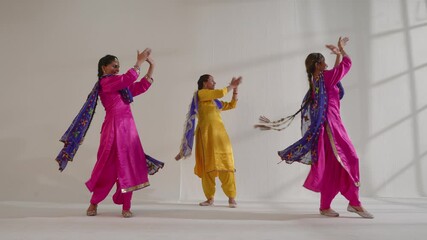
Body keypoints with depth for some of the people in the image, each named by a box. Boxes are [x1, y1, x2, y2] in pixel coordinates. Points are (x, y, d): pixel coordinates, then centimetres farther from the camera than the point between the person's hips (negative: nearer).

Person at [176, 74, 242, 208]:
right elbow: (221, 93, -2)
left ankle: (232, 197, -2)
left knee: (225, 164, -4)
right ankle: (210, 198, 5)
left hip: (219, 133, 5)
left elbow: (232, 105, 29)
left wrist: (235, 88, 22)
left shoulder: (215, 101, 25)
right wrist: (231, 85, 14)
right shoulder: (200, 93, 5)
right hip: (206, 133, -5)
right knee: (208, 166, -4)